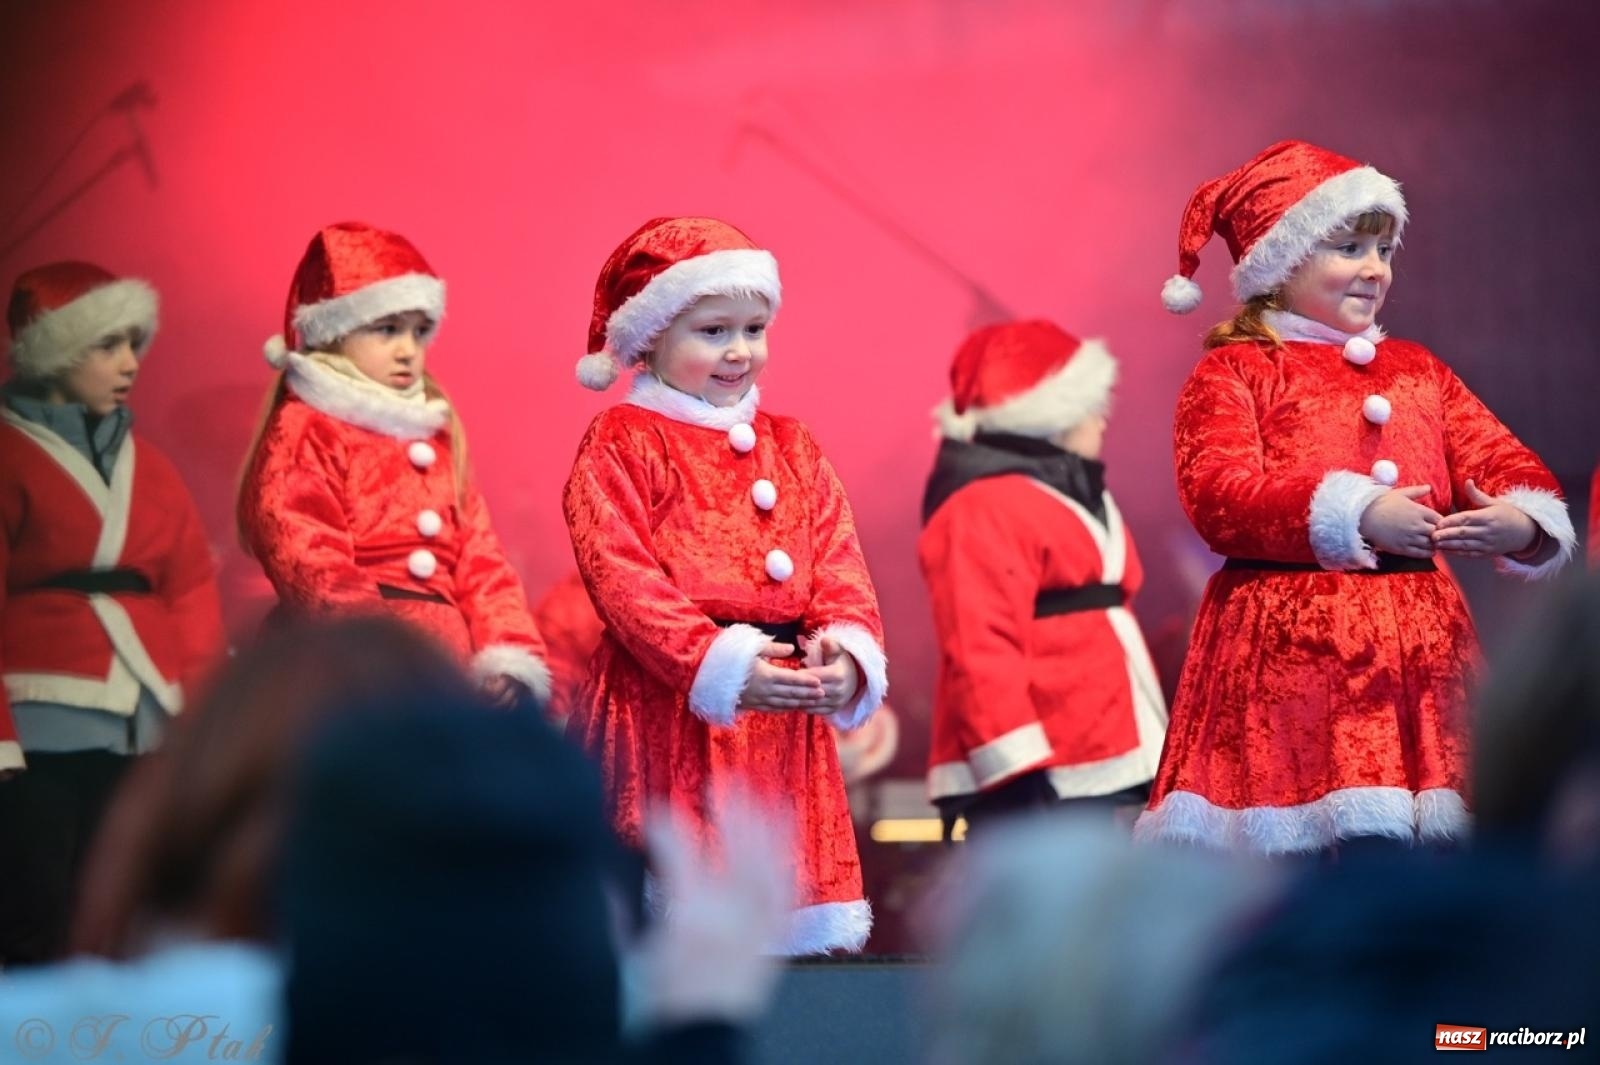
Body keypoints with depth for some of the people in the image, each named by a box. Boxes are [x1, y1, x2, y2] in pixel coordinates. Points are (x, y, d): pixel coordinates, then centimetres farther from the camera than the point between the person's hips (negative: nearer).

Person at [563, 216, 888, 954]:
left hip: (784, 713, 5)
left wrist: (847, 653, -14)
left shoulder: (793, 450, 16)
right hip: (668, 710, -5)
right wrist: (720, 664, -23)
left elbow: (839, 568, 7)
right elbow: (622, 578, -12)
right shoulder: (620, 445, -2)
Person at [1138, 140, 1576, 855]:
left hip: (1418, 649, 5)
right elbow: (1219, 495, -13)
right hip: (1288, 652, -5)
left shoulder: (1416, 371, 20)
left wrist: (1523, 524, -13)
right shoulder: (1233, 373, 3)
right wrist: (1355, 514, -23)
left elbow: (1502, 463, 12)